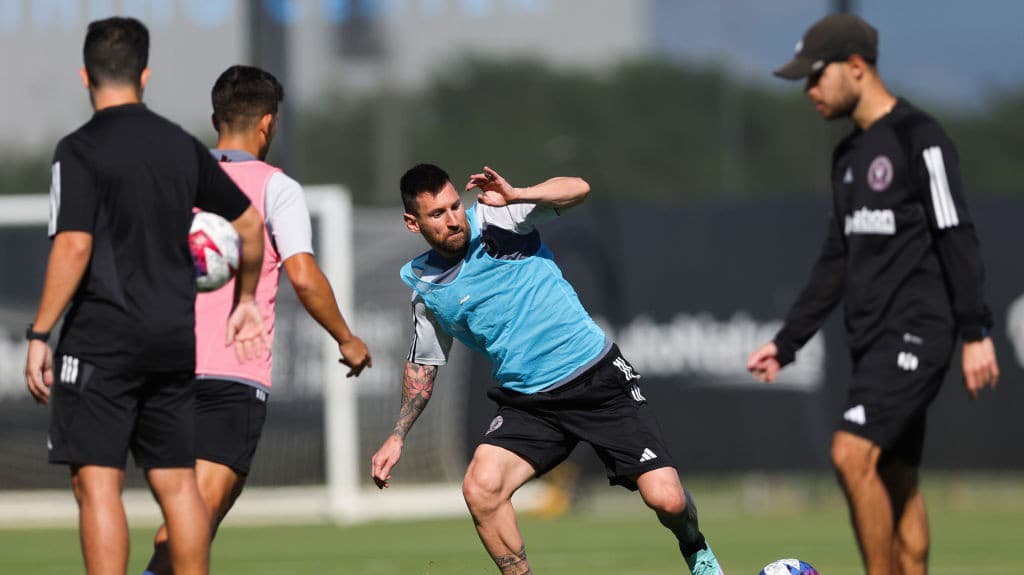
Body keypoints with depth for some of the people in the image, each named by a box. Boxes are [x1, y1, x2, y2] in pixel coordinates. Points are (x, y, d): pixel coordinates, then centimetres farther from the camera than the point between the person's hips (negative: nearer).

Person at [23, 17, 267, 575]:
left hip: (103, 340, -6)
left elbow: (74, 246, -17)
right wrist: (245, 300, 31)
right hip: (175, 341, 6)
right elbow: (250, 223, 16)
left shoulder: (80, 150, -8)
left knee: (97, 484, -5)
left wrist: (39, 334, -13)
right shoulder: (183, 146, 9)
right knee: (177, 483, 11)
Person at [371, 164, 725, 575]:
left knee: (666, 500, -10)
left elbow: (577, 189, -14)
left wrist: (515, 196, -29)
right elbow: (423, 364, 20)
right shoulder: (425, 287, 5)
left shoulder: (494, 218, -5)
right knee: (480, 488, -24)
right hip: (527, 403, 3)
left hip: (598, 375, -3)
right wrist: (397, 437, 14)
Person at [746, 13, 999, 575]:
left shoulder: (918, 138, -10)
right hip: (874, 339, 9)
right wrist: (786, 342, 19)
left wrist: (976, 333, -20)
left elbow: (956, 236, -14)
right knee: (895, 482, 7)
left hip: (917, 333, -9)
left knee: (852, 455, -20)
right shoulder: (849, 154, 17)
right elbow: (837, 261, 22)